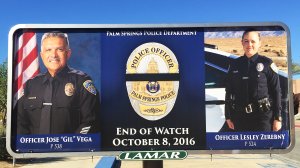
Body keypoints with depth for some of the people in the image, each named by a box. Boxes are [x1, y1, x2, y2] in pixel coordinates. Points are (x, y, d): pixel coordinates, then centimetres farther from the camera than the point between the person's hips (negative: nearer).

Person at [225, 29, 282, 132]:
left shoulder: (267, 64, -2)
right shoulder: (235, 64, 6)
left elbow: (276, 92, -2)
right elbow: (229, 92, 10)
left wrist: (277, 118, -5)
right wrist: (228, 116, 8)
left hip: (263, 115, -3)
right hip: (240, 116, 3)